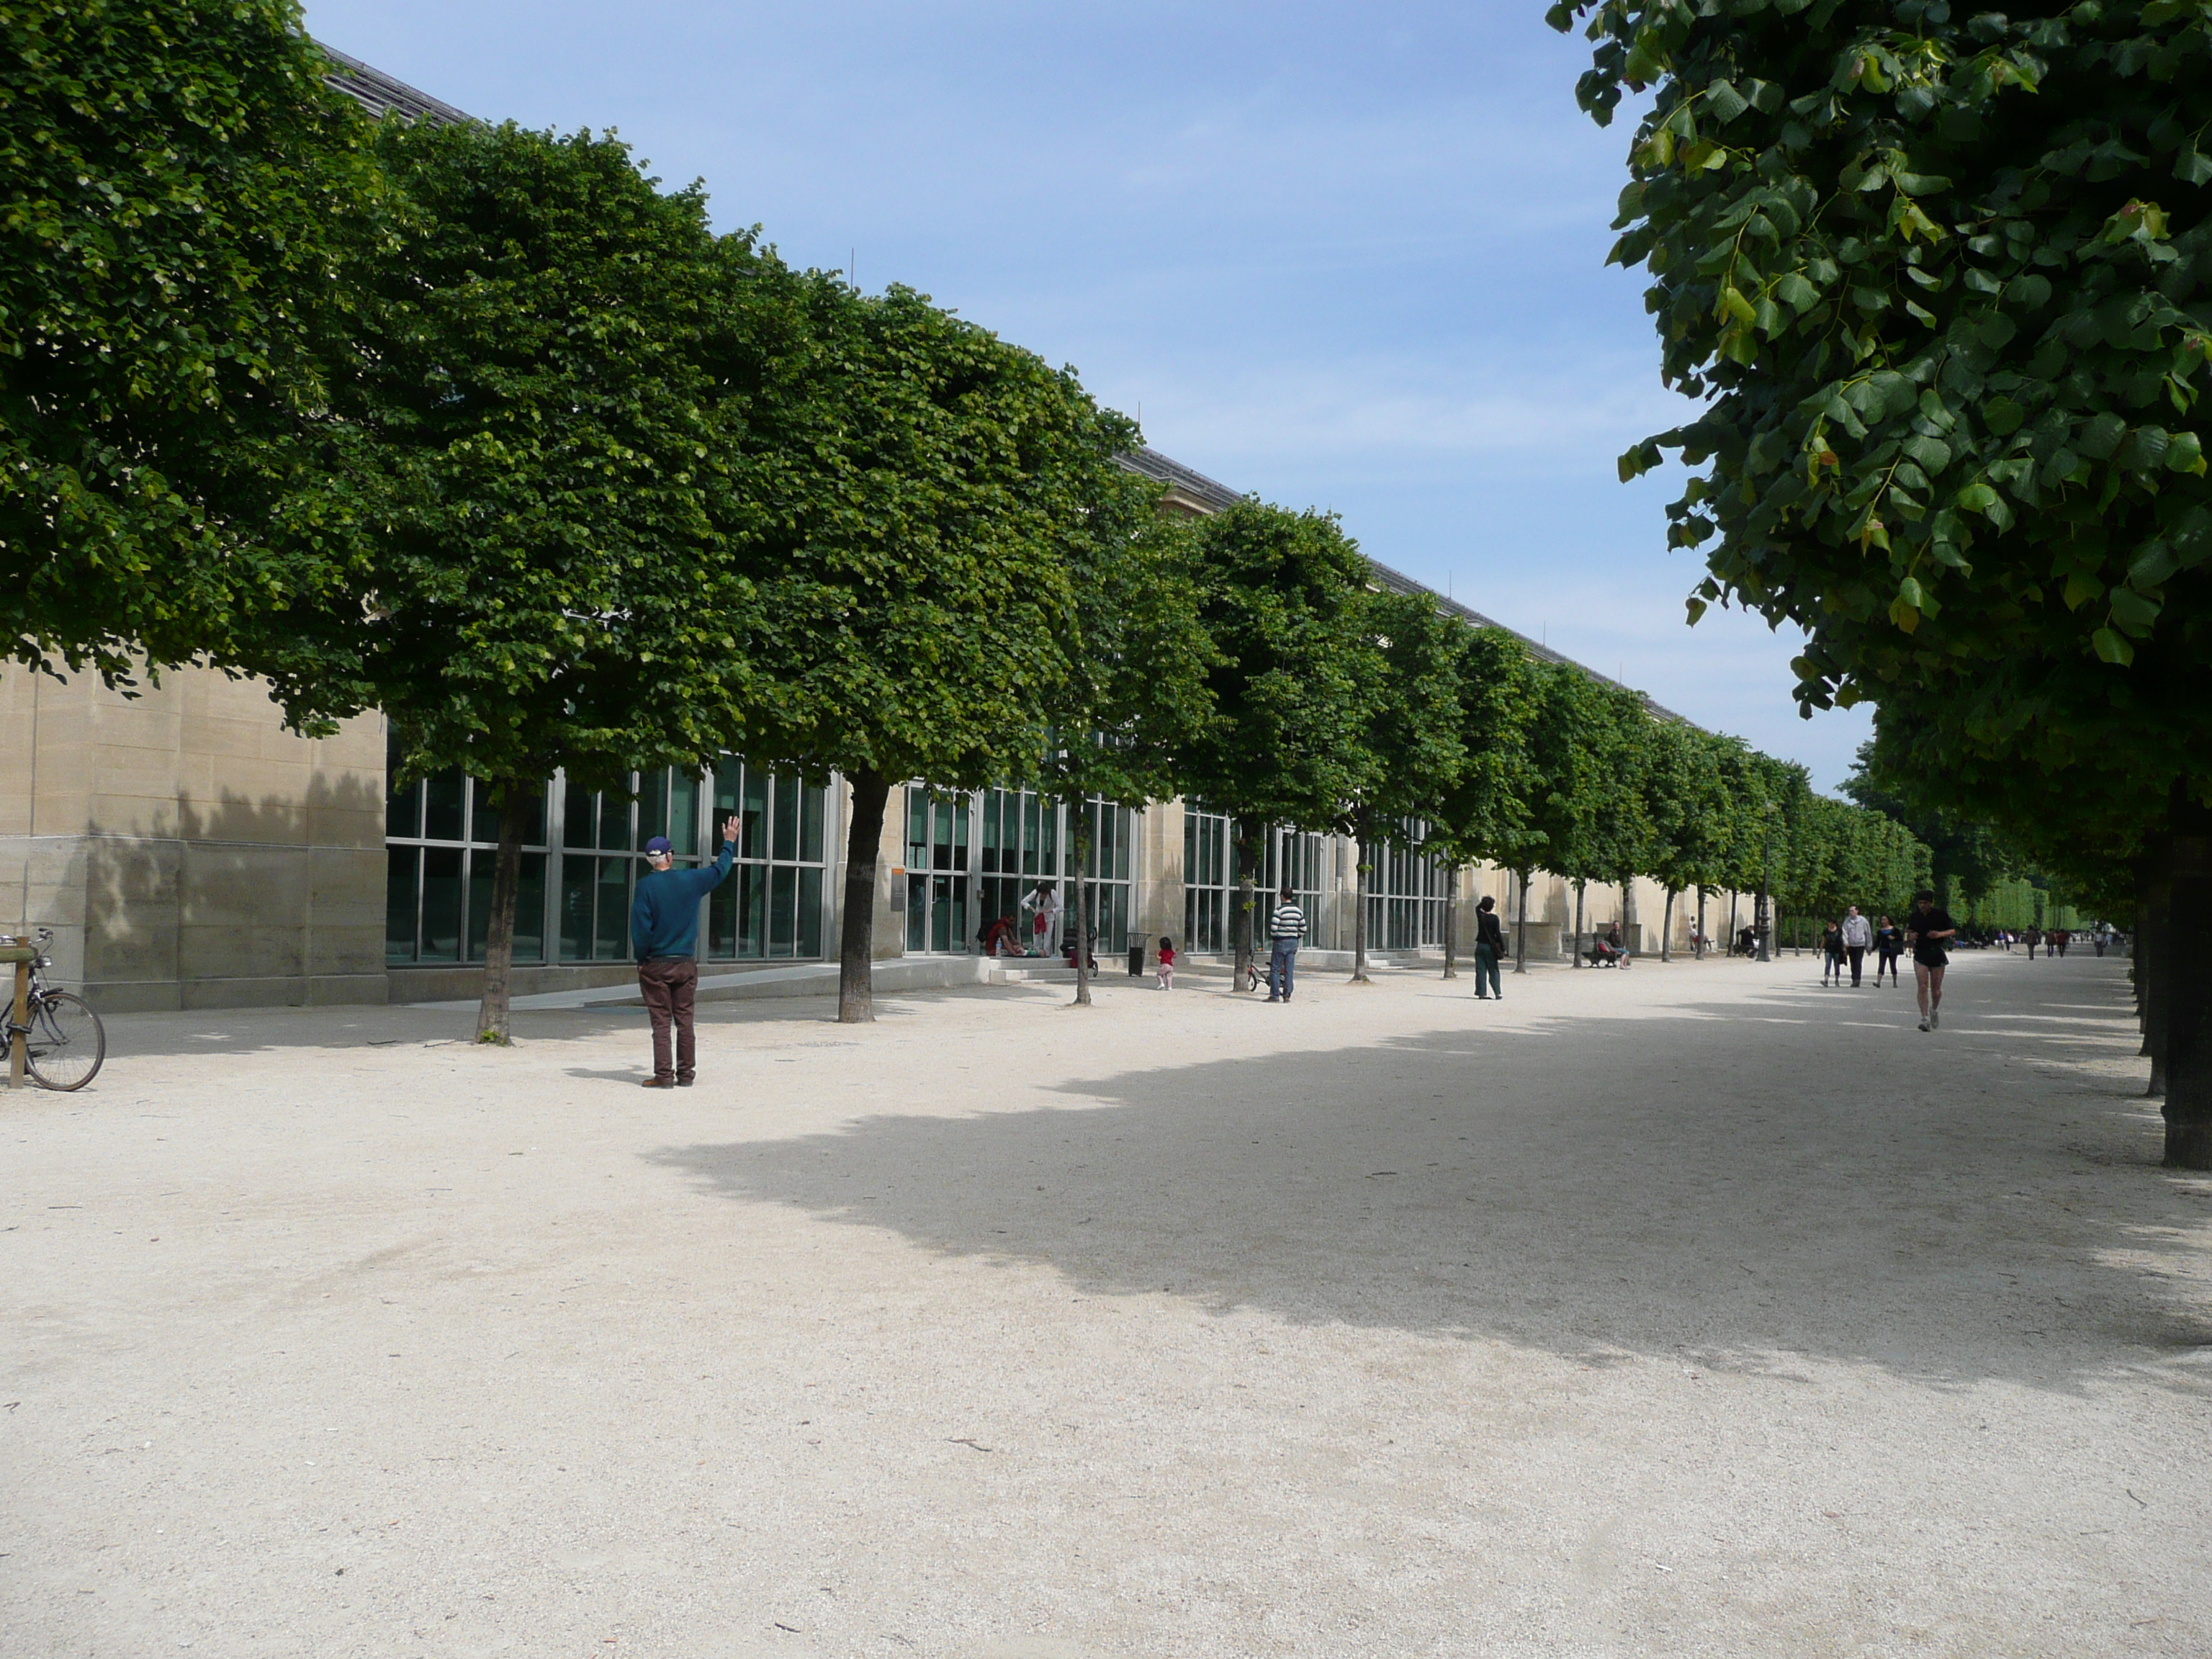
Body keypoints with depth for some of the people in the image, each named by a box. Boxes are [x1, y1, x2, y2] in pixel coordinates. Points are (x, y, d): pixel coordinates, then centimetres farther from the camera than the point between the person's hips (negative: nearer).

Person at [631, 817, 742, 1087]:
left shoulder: (646, 886, -8)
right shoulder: (691, 880, 0)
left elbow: (640, 928, -12)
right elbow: (720, 870, 19)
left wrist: (641, 960, 0)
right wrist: (729, 843, 35)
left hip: (655, 965, -3)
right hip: (686, 963, 3)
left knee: (661, 1023, 0)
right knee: (685, 1021, 8)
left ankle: (663, 1075, -3)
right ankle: (685, 1075, 10)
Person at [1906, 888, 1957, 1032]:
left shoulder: (1941, 915, -3)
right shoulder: (1914, 917, 5)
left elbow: (1954, 931, 3)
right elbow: (1908, 932, 16)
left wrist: (1940, 934, -16)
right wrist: (1910, 936, -8)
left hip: (1937, 955, -1)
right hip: (1920, 955, 1)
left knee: (1936, 988, 6)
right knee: (1922, 987, -11)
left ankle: (1934, 1010, 35)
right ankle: (1925, 1018, -11)